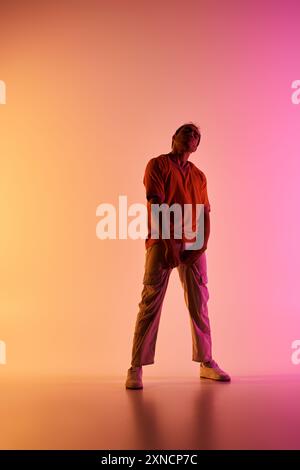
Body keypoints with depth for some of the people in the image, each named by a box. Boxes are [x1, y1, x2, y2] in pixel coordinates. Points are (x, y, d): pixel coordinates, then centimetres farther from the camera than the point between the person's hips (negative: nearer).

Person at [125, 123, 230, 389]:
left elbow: (205, 214, 12)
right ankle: (136, 368, -4)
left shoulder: (199, 176, 20)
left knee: (199, 304, 6)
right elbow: (155, 204, -6)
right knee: (151, 303, -8)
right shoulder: (158, 164, 6)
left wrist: (202, 244, -5)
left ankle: (206, 363, 17)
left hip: (193, 246, 5)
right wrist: (168, 241, -15)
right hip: (162, 242, -4)